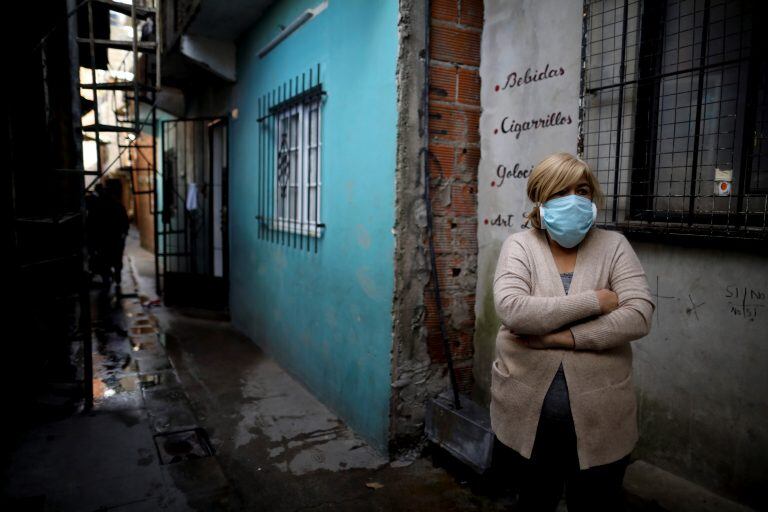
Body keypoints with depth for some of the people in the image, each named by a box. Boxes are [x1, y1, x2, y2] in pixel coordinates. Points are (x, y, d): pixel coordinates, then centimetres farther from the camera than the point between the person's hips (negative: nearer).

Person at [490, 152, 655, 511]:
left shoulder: (613, 246, 0)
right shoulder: (519, 245, -3)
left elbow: (638, 316, -12)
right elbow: (511, 309, -19)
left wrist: (561, 336, -19)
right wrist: (593, 301, -18)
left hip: (599, 415, 1)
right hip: (527, 413, 0)